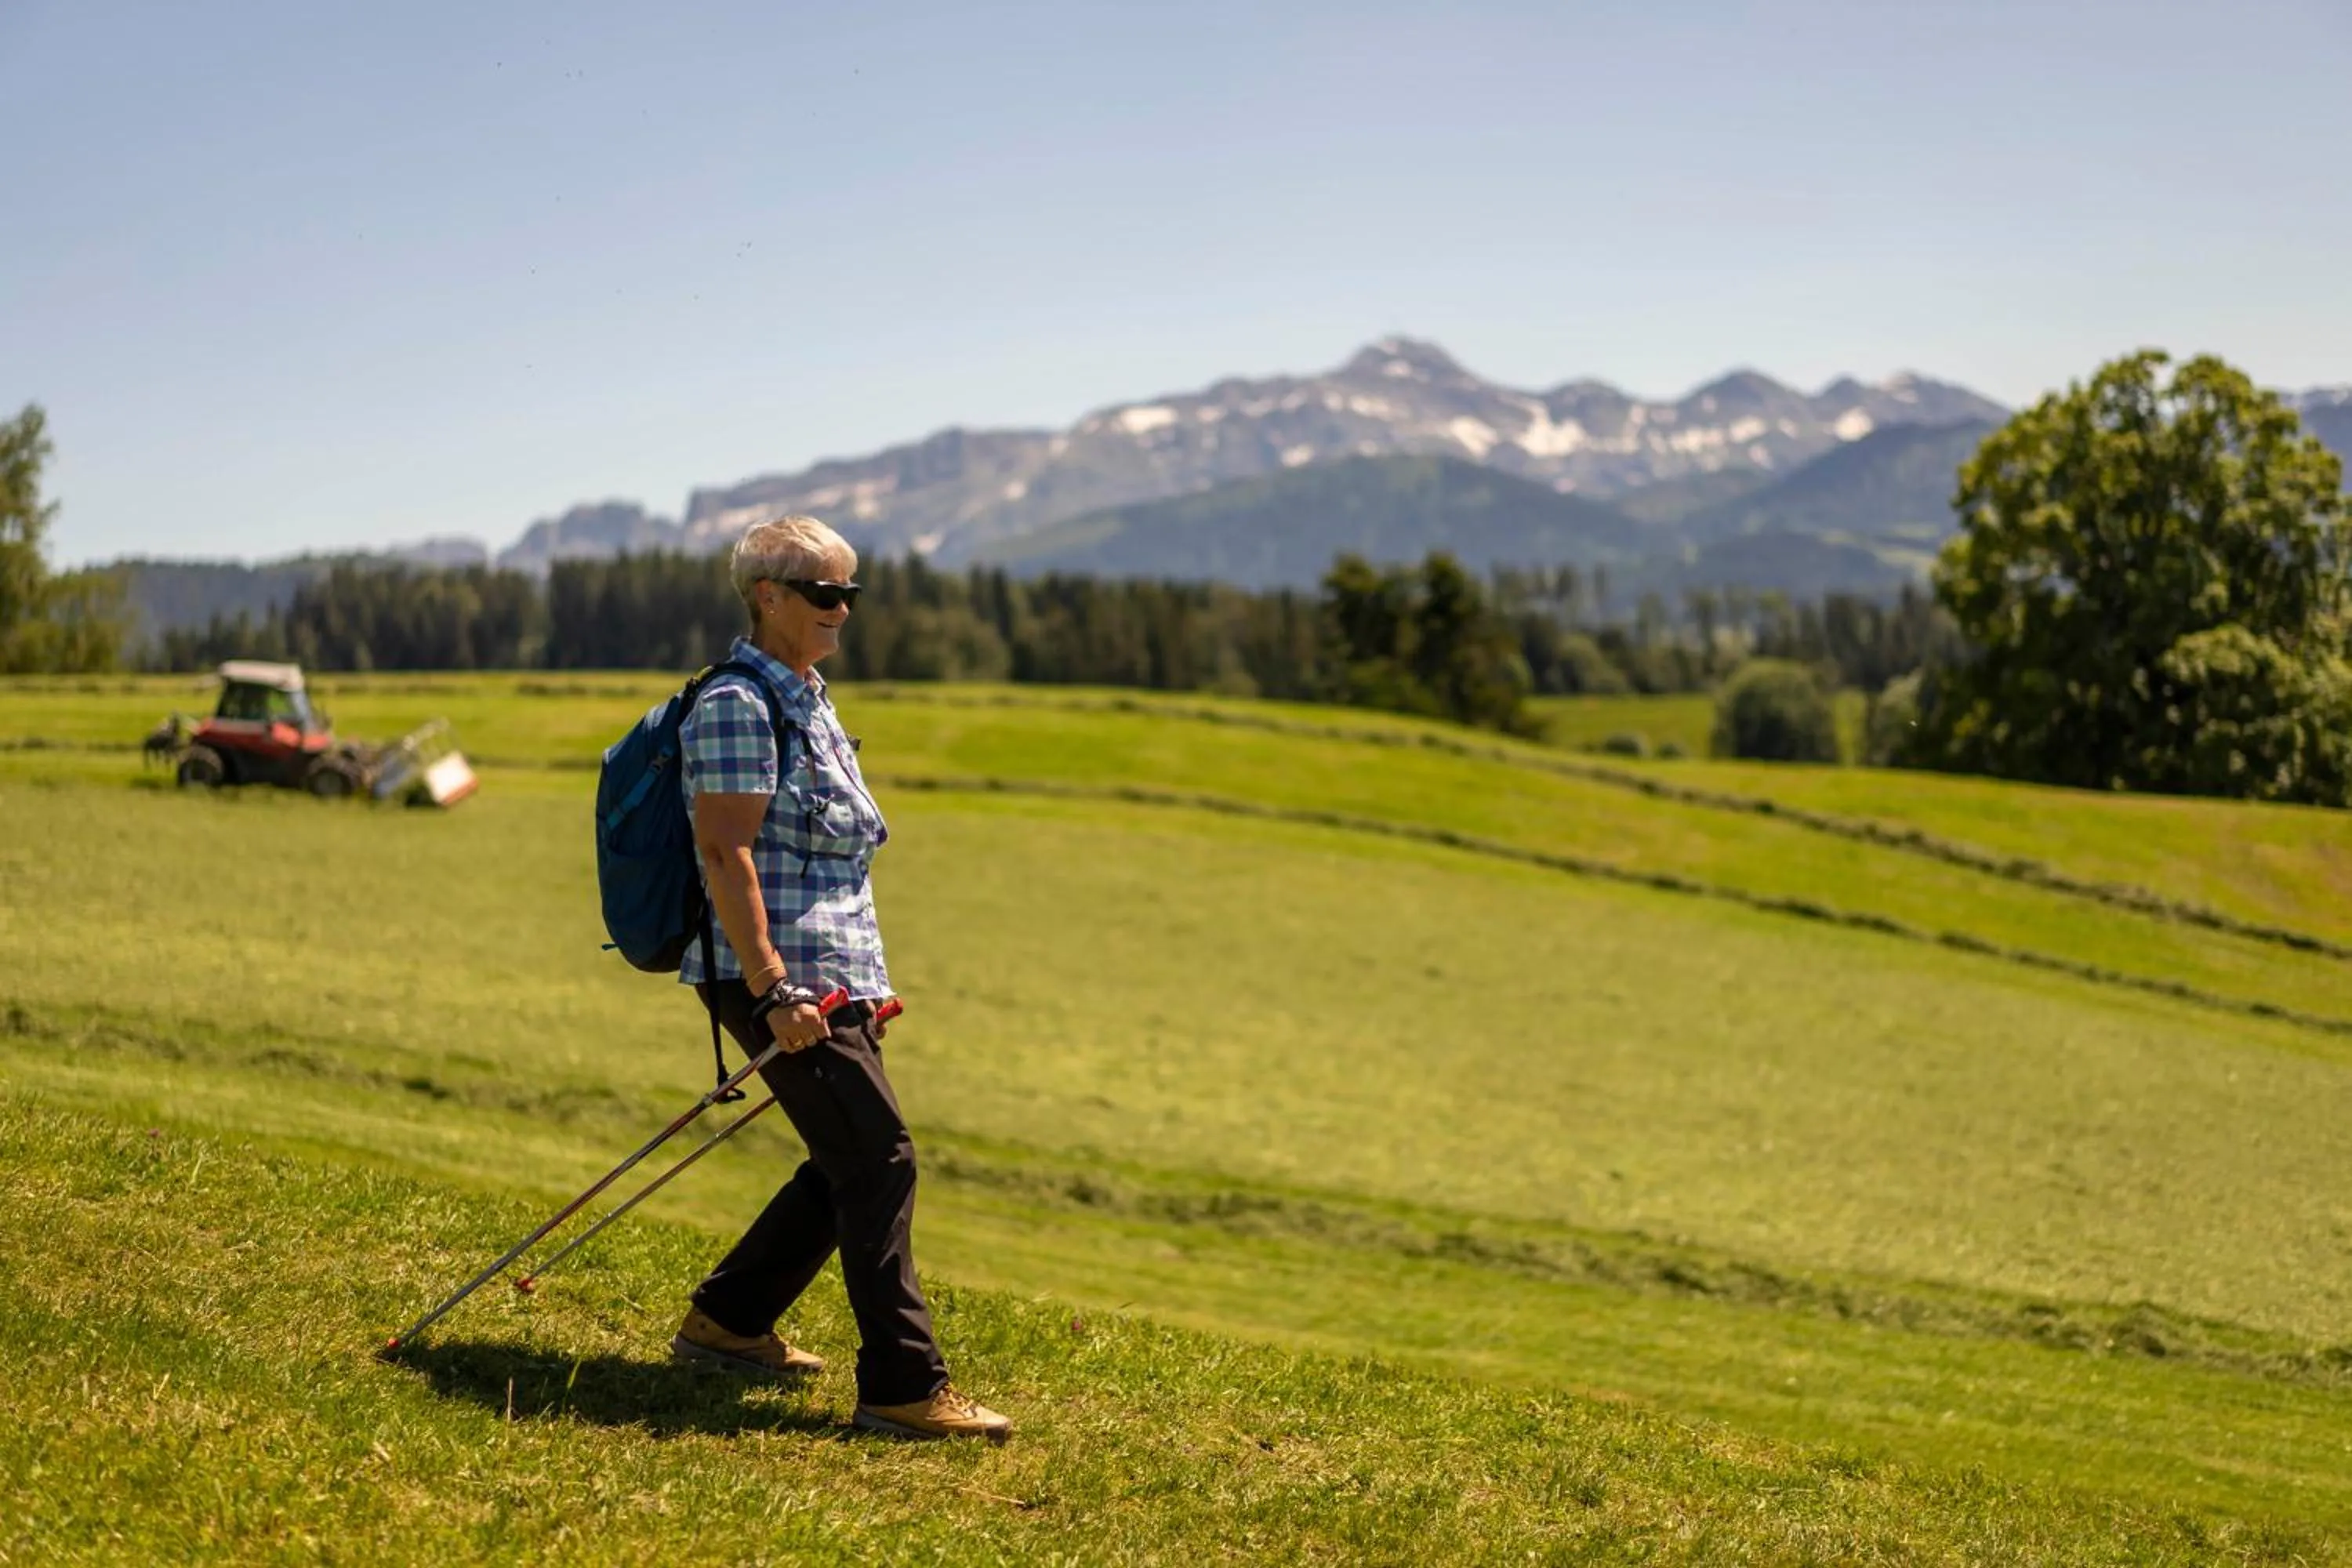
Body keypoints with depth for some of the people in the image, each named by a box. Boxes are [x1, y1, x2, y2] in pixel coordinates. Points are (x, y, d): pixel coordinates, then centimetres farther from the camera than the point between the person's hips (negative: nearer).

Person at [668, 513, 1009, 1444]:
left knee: (848, 1165, 14)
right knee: (879, 1162, -12)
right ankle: (903, 1390, -9)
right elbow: (725, 854, -20)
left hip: (831, 975, 10)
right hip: (777, 979, -10)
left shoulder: (807, 701, 18)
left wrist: (862, 982, 24)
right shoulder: (739, 705, -13)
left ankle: (724, 1323, 27)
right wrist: (773, 990, -25)